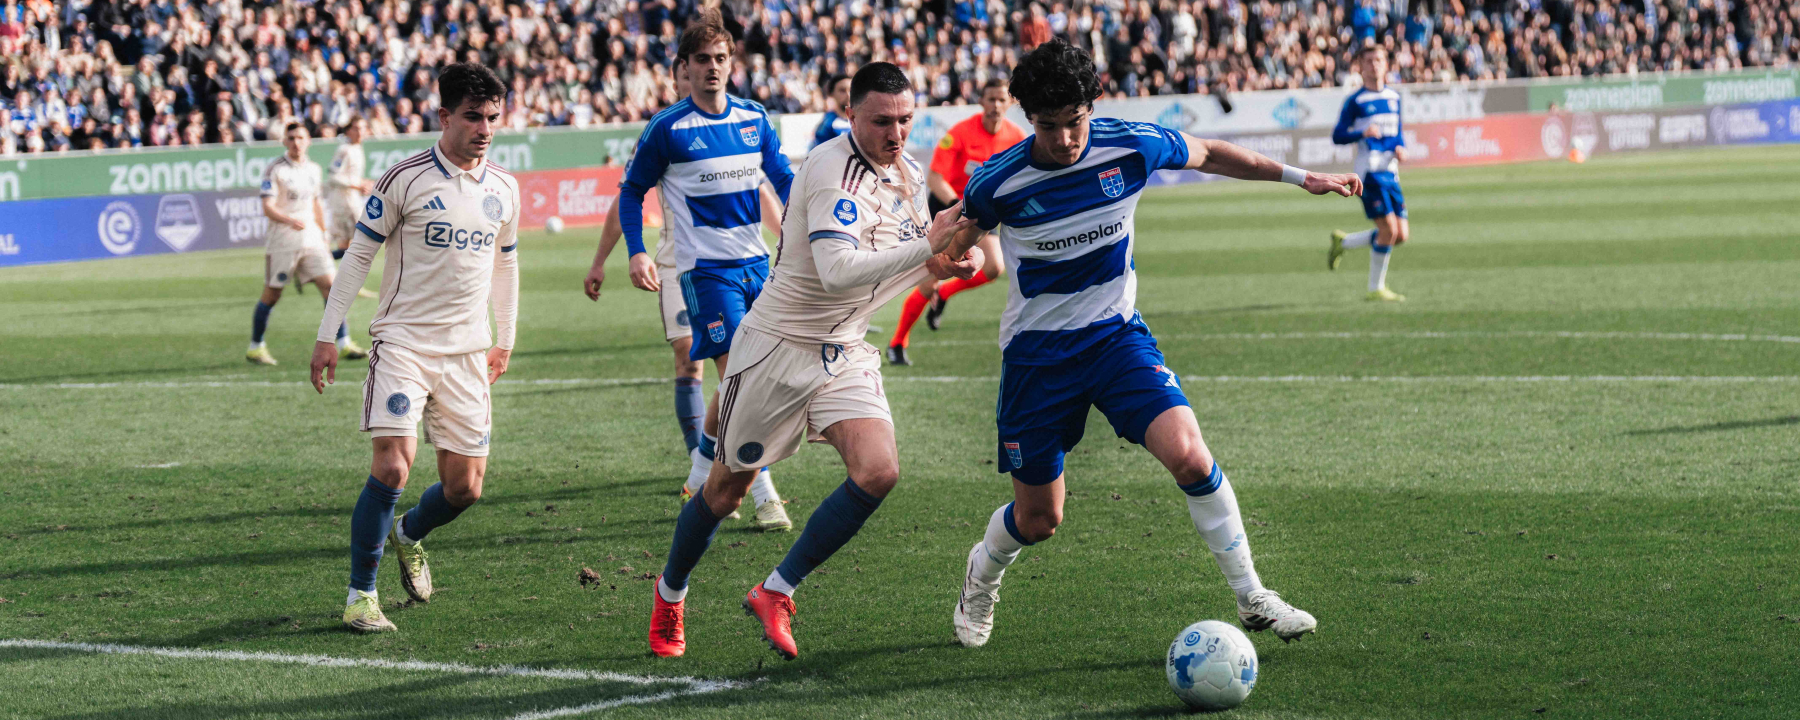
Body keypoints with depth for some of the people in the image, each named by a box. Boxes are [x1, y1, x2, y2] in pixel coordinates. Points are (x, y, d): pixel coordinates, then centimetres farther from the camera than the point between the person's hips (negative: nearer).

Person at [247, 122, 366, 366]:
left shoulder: (313, 169, 12)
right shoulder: (274, 169, -7)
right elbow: (268, 207, -15)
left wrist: (323, 233, 23)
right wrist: (291, 220, -31)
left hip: (311, 239, 5)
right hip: (282, 242, -5)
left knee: (330, 286, -6)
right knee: (271, 295, 2)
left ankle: (342, 343, -4)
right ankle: (255, 347, 15)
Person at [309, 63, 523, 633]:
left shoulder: (504, 189, 8)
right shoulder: (406, 179, -8)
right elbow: (358, 255, -3)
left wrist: (504, 341, 24)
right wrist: (328, 337, -5)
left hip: (467, 352, 5)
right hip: (403, 344, -5)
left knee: (464, 488, 4)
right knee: (392, 467, -18)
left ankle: (408, 536, 37)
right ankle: (360, 596, -6)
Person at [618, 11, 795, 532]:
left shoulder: (754, 119, 6)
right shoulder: (668, 129, -6)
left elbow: (783, 180, 15)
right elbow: (631, 191, 3)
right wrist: (637, 252, -8)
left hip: (754, 261, 5)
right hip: (705, 267, -5)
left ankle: (701, 478, 24)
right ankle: (764, 495, -11)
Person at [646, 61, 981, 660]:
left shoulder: (908, 174, 4)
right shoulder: (833, 169, -23)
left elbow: (912, 260, 20)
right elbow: (837, 270, -35)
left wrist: (951, 260, -2)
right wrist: (926, 246, -36)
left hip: (844, 354, 6)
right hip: (777, 345, -6)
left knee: (878, 472, -16)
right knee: (728, 487, 8)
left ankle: (776, 593, -3)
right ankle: (670, 593, 34)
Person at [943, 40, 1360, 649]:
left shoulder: (1130, 147, -13)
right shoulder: (998, 182, -16)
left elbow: (1206, 155, 8)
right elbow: (963, 232, 7)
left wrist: (1299, 177, 9)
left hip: (1118, 335, 1)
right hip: (1038, 352, -1)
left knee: (1188, 456, -22)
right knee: (1038, 519, 5)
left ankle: (1252, 598, -8)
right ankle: (981, 576, 41)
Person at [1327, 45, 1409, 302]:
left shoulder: (1394, 97, 14)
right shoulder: (1356, 101, -3)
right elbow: (1337, 136, -4)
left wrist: (1401, 148, 3)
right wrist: (1362, 133, -22)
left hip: (1391, 171, 7)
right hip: (1369, 171, -7)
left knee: (1401, 235, 3)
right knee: (1388, 230, -14)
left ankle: (1343, 242, 22)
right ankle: (1376, 289, 0)